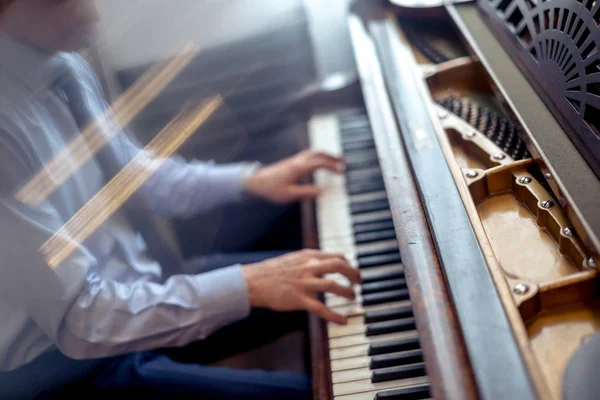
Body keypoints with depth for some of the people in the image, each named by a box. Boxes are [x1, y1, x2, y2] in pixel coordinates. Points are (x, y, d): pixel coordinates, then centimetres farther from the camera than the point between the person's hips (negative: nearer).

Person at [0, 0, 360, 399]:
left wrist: (250, 180, 1)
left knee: (331, 284, 9)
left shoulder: (62, 65, -4)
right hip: (66, 358, -7)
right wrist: (247, 285, -28)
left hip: (134, 284, 8)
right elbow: (82, 319, -29)